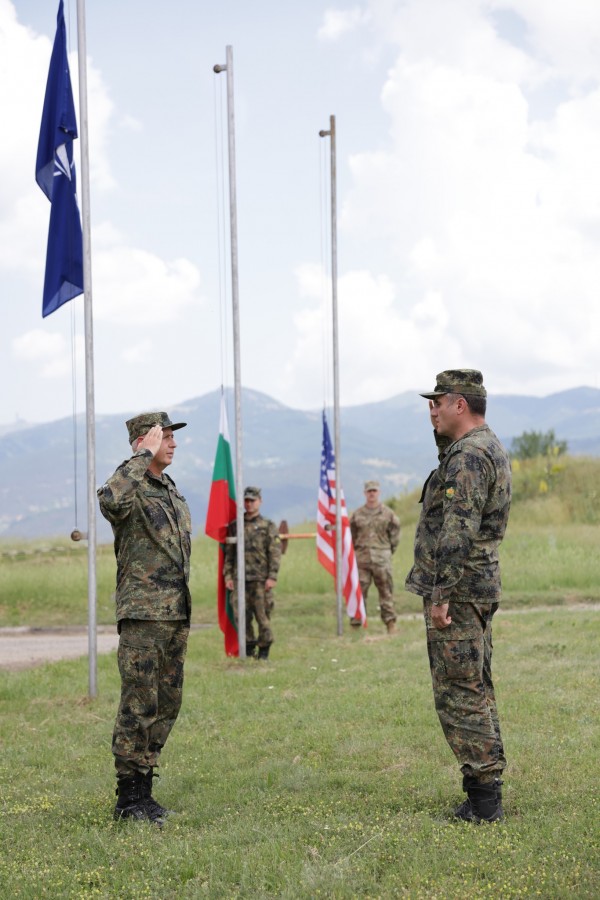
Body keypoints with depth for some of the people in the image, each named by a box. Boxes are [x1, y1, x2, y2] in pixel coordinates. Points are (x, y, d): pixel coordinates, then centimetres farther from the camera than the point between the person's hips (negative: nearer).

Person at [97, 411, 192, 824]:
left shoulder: (174, 492, 17)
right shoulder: (129, 487, -9)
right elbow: (109, 500, -36)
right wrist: (144, 456, -26)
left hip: (176, 616, 8)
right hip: (143, 616, -8)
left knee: (166, 705, 11)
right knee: (139, 707, -7)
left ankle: (144, 790, 19)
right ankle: (129, 798, -1)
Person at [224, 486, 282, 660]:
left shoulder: (268, 526, 3)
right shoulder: (235, 526, 12)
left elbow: (275, 553, -2)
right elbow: (229, 553, 14)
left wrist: (272, 577, -10)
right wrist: (228, 575, 6)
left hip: (260, 579, -3)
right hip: (240, 579, 3)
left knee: (263, 616, -2)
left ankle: (264, 649, 10)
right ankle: (249, 647, 14)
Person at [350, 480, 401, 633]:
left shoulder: (388, 513, 4)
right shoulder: (357, 514, 7)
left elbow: (395, 534, 10)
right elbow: (352, 536, 15)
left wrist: (389, 551, 9)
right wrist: (357, 552, 10)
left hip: (382, 558, -1)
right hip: (362, 558, 1)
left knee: (386, 592, -1)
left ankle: (390, 623, 3)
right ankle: (356, 623, 5)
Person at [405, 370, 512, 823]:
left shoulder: (468, 457, -18)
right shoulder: (490, 448, 15)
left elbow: (458, 533, -24)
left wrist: (441, 595, -23)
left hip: (456, 591, -11)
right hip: (480, 587, 11)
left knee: (460, 694, -7)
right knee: (476, 691, 14)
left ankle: (483, 798, -6)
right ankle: (486, 792, 20)